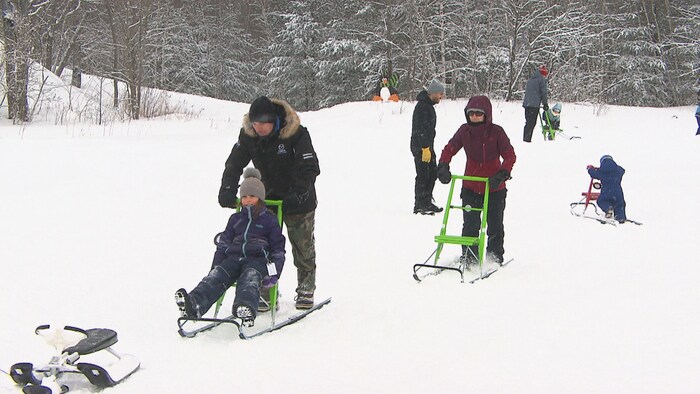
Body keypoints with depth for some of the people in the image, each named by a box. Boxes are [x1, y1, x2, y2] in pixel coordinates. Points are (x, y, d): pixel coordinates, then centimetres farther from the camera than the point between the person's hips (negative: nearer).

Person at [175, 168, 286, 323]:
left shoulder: (269, 220, 14)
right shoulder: (236, 219, 27)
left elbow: (278, 248, 11)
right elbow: (223, 244, 25)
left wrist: (274, 273, -5)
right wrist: (215, 266, 11)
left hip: (257, 259, -4)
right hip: (234, 257, 4)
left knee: (250, 278, -39)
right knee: (216, 276, -27)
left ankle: (246, 308, -71)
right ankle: (194, 305, -53)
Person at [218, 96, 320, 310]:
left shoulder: (296, 133, -23)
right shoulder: (248, 135, -9)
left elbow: (309, 168, -23)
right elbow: (234, 163, -3)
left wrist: (298, 194, -33)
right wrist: (228, 191, -16)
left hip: (297, 199, -4)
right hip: (267, 198, 4)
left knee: (303, 248, 6)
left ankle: (306, 291, 18)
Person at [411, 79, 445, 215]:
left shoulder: (428, 105, 17)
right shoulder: (422, 107, -16)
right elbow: (421, 130, -22)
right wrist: (425, 148, -24)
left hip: (427, 146, 10)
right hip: (420, 147, -10)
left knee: (433, 173, 12)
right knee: (423, 176, -6)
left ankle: (426, 202, 20)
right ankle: (420, 205, 0)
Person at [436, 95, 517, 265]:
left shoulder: (496, 132, -14)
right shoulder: (464, 131, -5)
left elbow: (510, 155, -13)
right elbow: (449, 149, 4)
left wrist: (501, 175, -27)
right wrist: (443, 167, -13)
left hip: (494, 187, -2)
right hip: (470, 186, 2)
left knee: (494, 225, 11)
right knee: (470, 225, 1)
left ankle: (495, 257, 27)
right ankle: (469, 257, 14)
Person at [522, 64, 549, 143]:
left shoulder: (530, 79, 22)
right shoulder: (542, 79, -2)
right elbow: (543, 93, -5)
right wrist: (545, 104, 2)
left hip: (526, 103, 7)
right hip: (534, 104, -7)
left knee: (528, 122, 11)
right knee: (532, 122, -8)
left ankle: (525, 138, 8)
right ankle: (527, 139, -15)